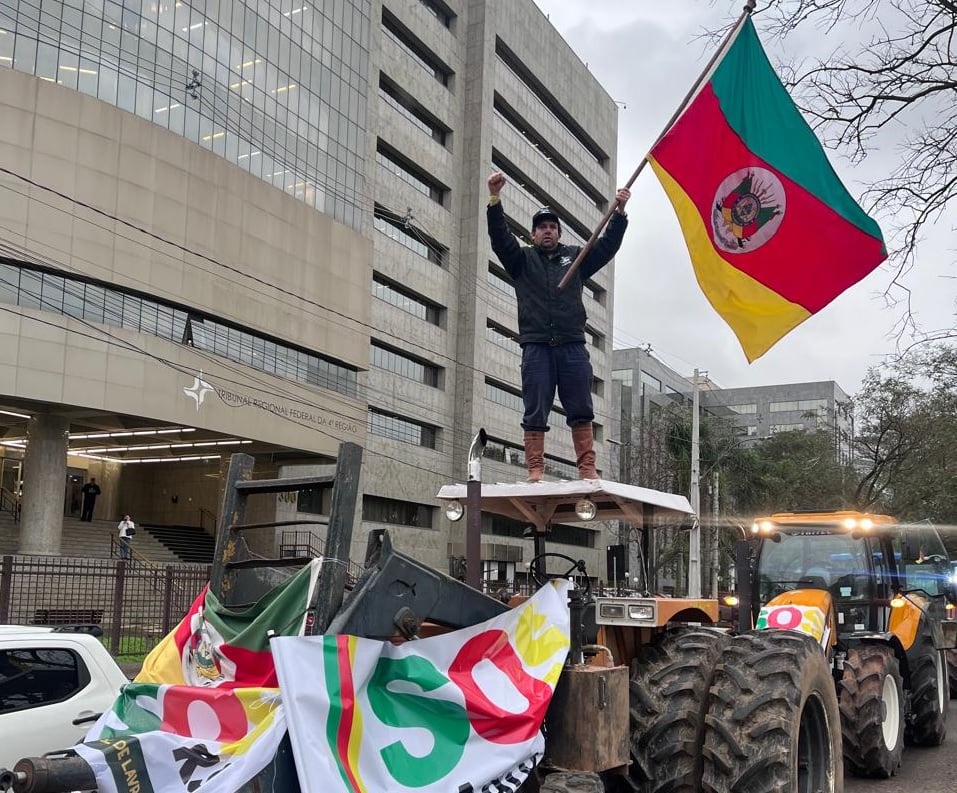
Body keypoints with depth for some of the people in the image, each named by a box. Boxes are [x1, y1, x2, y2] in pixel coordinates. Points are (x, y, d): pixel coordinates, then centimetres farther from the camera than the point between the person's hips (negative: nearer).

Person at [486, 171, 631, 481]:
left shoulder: (575, 257, 19)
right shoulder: (522, 259, 15)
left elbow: (608, 245, 9)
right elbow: (499, 237, 1)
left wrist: (619, 211, -6)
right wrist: (494, 198, -14)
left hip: (572, 346, 1)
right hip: (536, 347, -1)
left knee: (581, 410, -2)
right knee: (535, 412, -3)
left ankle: (587, 468, -1)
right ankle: (535, 470, -2)